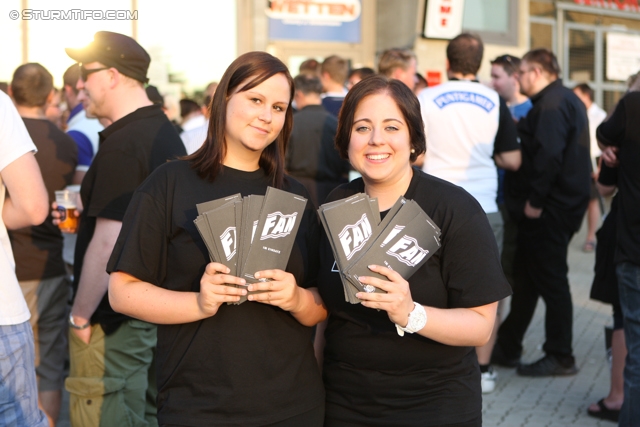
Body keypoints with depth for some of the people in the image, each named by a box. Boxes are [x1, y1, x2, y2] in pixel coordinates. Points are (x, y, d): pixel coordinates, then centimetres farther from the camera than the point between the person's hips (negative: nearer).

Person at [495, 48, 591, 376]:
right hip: (551, 206, 11)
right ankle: (507, 347, 23)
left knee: (551, 280, -2)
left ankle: (560, 358, 7)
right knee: (526, 278, 14)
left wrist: (535, 200, -23)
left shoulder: (552, 103, -16)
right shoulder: (563, 99, 18)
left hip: (549, 210, -11)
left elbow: (548, 154, -26)